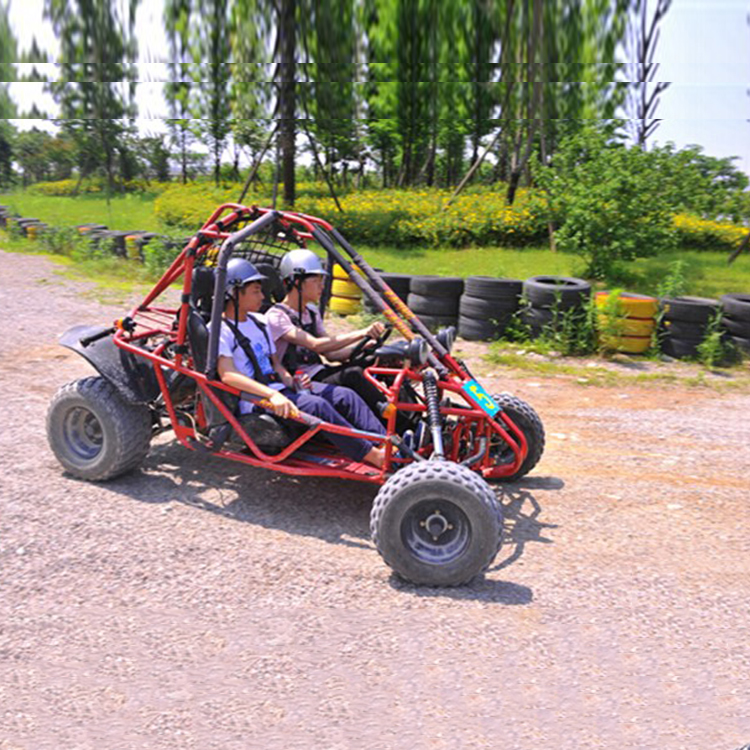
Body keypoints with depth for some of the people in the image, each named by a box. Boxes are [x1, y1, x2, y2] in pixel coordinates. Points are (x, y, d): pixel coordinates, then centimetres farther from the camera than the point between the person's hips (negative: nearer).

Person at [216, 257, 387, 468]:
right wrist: (271, 395, -34)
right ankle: (374, 456, -28)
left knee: (345, 396, -10)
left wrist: (291, 381, -5)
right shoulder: (220, 330, -7)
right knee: (316, 405, -30)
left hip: (277, 388, 8)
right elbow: (228, 375, -21)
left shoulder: (258, 321, 17)